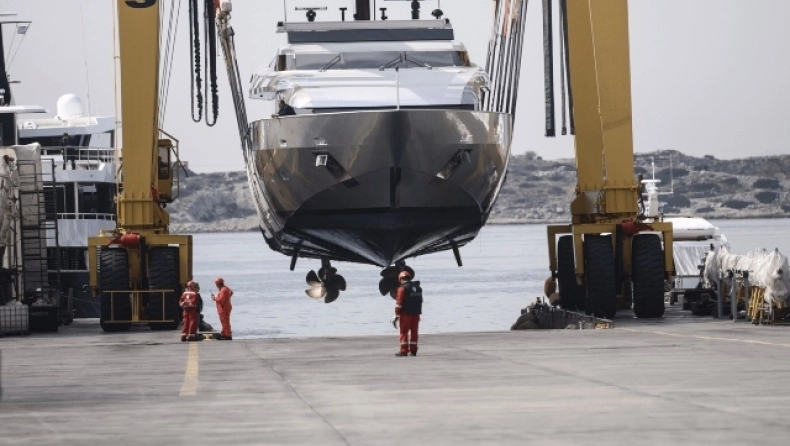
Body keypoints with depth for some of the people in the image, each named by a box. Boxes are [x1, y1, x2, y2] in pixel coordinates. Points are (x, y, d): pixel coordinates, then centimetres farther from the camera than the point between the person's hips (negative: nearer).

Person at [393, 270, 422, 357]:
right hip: (416, 313, 6)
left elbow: (399, 303, -13)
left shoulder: (402, 288, -10)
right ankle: (413, 350, 10)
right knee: (414, 331, 9)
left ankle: (404, 350, -3)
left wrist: (396, 315, -10)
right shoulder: (418, 287, 11)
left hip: (406, 313, -6)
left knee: (404, 331, 0)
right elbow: (420, 301, 15)